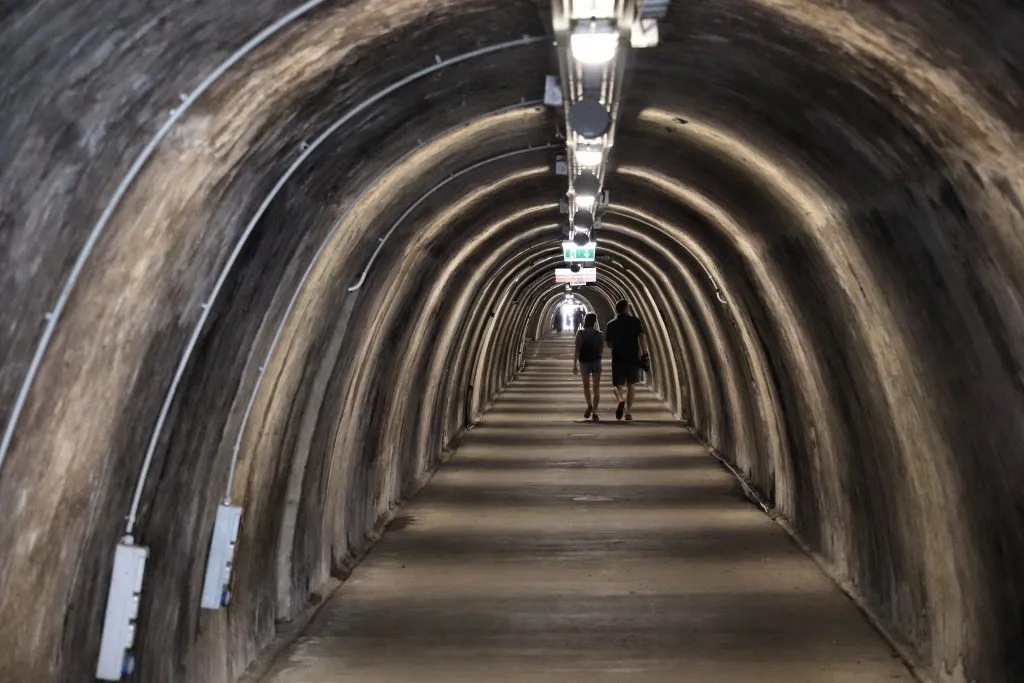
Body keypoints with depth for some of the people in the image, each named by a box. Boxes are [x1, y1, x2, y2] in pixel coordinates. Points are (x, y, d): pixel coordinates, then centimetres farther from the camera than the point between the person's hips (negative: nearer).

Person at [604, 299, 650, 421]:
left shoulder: (611, 324, 4)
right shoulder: (635, 321, 0)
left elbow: (609, 344, 8)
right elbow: (642, 337, -11)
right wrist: (645, 354, -10)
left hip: (618, 358, 0)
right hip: (633, 357, 0)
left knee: (618, 384, 8)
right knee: (631, 384, 14)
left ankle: (621, 400, -24)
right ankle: (628, 412, 13)